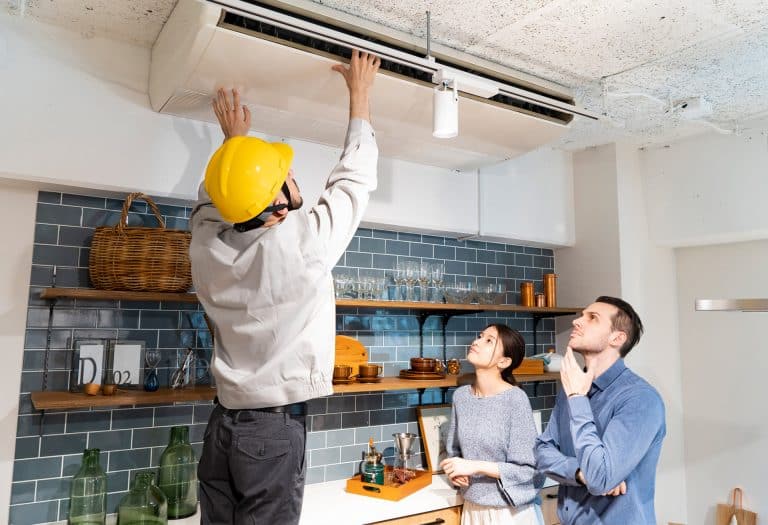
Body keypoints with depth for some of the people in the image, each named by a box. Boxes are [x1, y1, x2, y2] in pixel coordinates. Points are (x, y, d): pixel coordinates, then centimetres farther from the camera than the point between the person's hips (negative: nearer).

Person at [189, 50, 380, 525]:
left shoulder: (208, 247, -5)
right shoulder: (304, 243, -18)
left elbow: (210, 203, 19)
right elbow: (354, 179, -3)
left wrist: (233, 140, 28)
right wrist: (360, 93, 9)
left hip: (222, 424, 6)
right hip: (276, 427, -5)